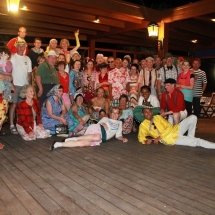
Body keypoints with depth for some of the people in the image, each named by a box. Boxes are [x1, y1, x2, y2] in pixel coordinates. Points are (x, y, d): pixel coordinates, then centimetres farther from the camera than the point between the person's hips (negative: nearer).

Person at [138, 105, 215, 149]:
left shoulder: (158, 117, 12)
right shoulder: (143, 125, 3)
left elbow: (169, 126, 3)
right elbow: (141, 137, 6)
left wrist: (159, 137, -12)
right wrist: (146, 140, -19)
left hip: (175, 130, 5)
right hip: (169, 139, -5)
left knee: (193, 117, -7)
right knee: (197, 142, -17)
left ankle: (190, 138, 7)